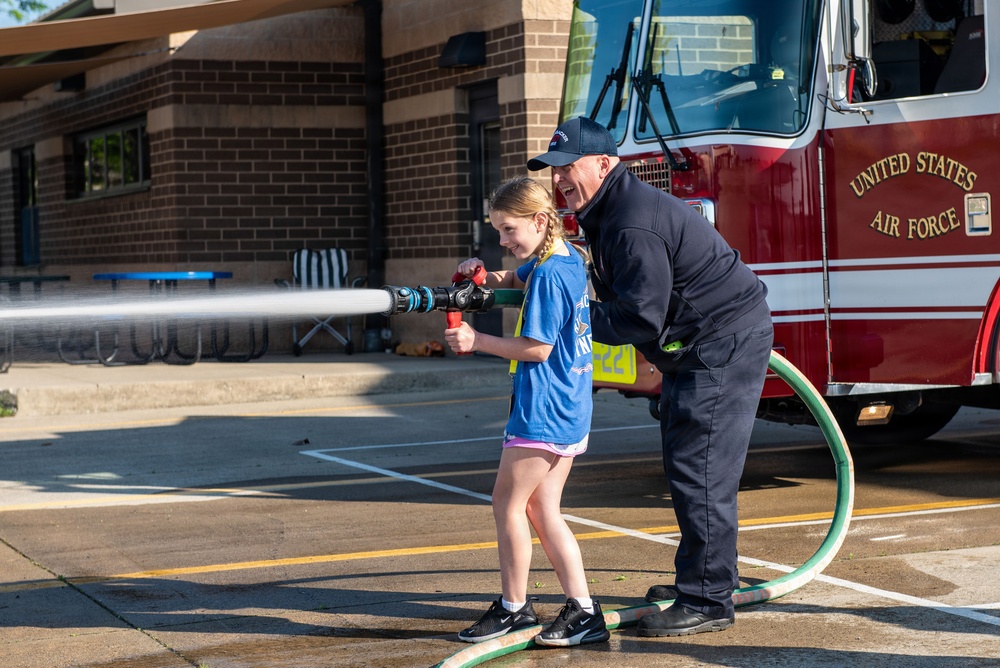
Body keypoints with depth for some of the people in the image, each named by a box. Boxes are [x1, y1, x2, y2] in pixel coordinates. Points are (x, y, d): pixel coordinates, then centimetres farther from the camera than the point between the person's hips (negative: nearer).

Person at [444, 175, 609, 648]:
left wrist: (478, 341, -15)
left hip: (543, 410, -10)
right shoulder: (567, 259, 10)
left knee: (507, 503, 1)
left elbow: (537, 348, -19)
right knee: (542, 511, 12)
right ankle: (582, 610, 9)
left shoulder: (548, 275, -18)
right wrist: (481, 275, 7)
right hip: (571, 411, 10)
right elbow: (514, 281, 27)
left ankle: (513, 608, 11)